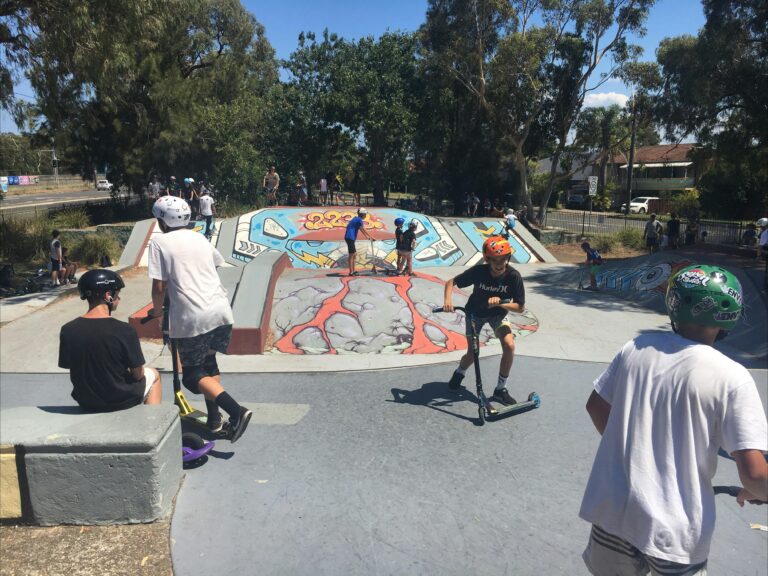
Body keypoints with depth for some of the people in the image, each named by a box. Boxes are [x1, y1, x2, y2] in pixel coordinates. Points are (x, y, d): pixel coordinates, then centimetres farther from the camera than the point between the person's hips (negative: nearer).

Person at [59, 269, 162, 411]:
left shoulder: (67, 331, -13)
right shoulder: (124, 331, -24)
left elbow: (69, 367, -2)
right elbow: (138, 374, -15)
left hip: (86, 403, 4)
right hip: (122, 401, -4)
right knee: (153, 374, 26)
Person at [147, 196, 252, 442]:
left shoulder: (159, 242, -1)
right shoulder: (200, 238, 15)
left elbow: (159, 286, -4)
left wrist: (157, 310, 14)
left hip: (192, 318, -6)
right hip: (221, 311, 6)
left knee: (194, 374, 6)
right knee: (208, 362, 25)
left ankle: (236, 410, -13)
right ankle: (214, 419, 26)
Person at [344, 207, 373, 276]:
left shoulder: (356, 219, 19)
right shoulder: (359, 220, -10)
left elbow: (361, 230, 26)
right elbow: (364, 230, -9)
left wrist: (367, 237, 28)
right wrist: (370, 237, 0)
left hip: (350, 238, 10)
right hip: (350, 238, -10)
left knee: (354, 254, 13)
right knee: (352, 255, -7)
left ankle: (353, 271, 17)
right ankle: (351, 272, -6)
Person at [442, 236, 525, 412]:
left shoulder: (513, 276, -28)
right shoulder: (478, 271, -29)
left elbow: (520, 307, -22)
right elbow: (451, 282, -17)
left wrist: (500, 303, -39)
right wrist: (448, 299, -36)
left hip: (498, 314, 1)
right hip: (475, 313, 0)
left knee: (509, 346, -21)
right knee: (472, 354, -1)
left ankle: (500, 390, -3)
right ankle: (459, 373, 37)